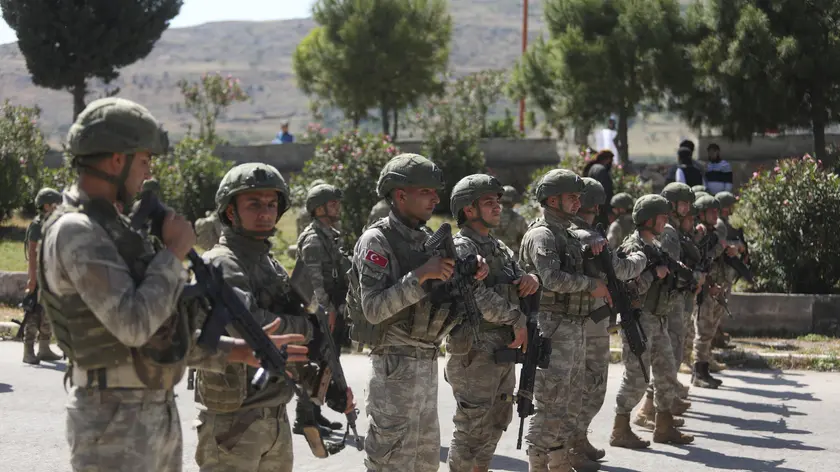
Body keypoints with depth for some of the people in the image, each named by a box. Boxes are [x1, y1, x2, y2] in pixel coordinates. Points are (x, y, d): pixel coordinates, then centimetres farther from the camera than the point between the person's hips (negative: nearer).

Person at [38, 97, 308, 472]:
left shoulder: (113, 228, 15)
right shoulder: (74, 232, -16)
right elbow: (133, 325, -25)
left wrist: (239, 351, 12)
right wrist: (174, 252, -13)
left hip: (161, 411, 10)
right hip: (113, 423, -10)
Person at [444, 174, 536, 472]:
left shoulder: (498, 247, 16)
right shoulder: (462, 248, -14)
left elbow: (520, 286, 18)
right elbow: (478, 296, -27)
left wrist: (531, 278, -6)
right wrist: (517, 319, -20)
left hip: (502, 351, 9)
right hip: (475, 351, -9)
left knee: (495, 422, 18)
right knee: (471, 428, -4)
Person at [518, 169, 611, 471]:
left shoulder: (567, 234, 18)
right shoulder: (542, 235, -11)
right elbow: (552, 279, -25)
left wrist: (596, 246, 4)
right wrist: (591, 284, -15)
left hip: (574, 327, 10)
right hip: (552, 326, -10)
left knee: (571, 403, 15)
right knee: (550, 405, -8)